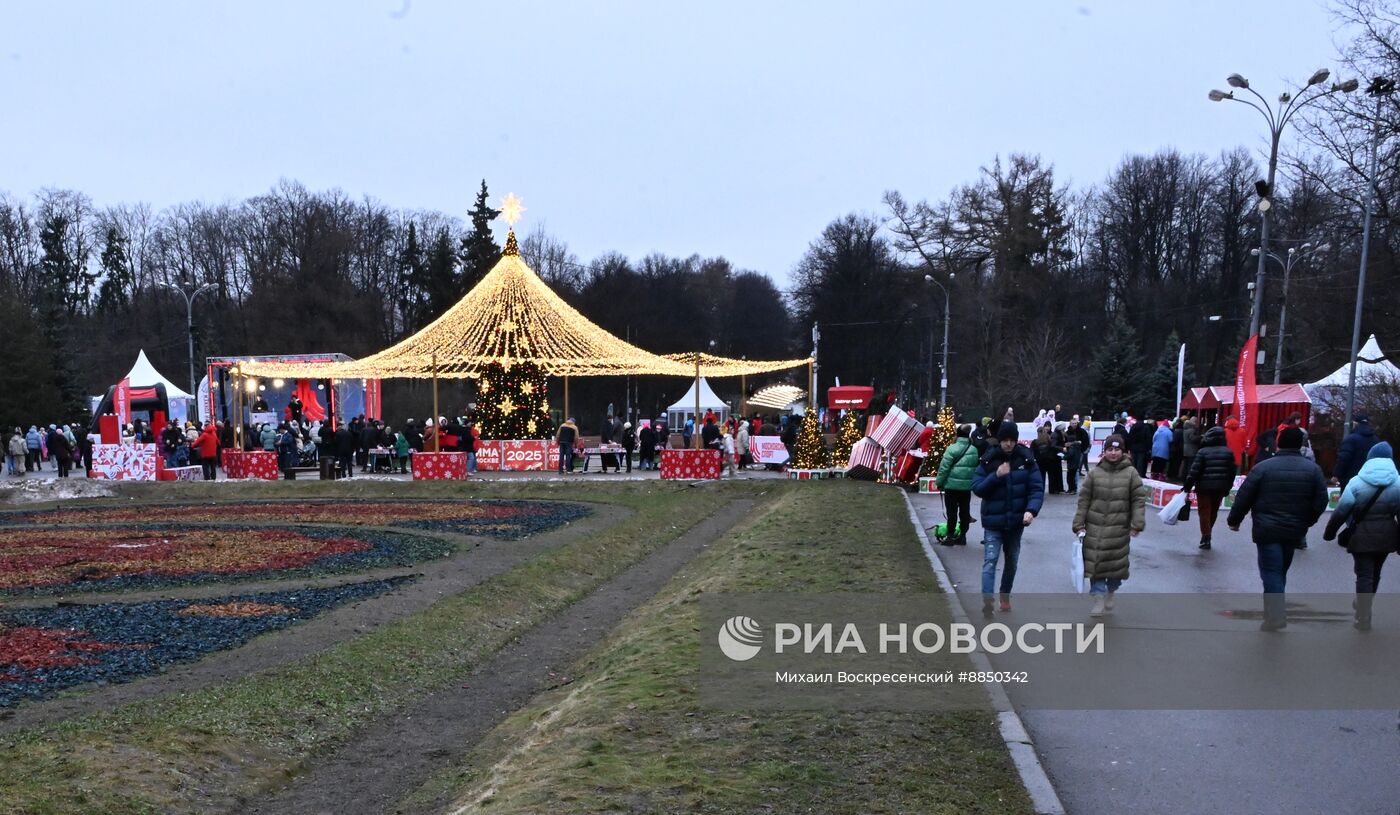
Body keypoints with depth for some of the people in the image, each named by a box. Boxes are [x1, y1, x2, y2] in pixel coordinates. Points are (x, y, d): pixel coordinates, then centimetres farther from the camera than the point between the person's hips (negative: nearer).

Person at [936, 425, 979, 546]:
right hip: (967, 486, 4)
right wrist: (974, 482, 15)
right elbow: (977, 468, 6)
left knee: (951, 511, 2)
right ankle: (962, 536, 16)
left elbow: (944, 468, -12)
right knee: (965, 510, 11)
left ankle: (950, 536, 4)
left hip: (952, 485, -4)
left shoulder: (952, 449, -13)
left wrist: (940, 482, -2)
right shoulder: (974, 450, 1)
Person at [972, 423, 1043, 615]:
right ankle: (987, 601, -20)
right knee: (990, 561, -14)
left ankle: (1005, 596, 36)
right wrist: (996, 476, -22)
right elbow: (976, 488, -8)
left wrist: (1032, 510, -23)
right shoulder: (988, 460, -6)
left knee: (1012, 561, 17)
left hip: (1016, 521, 2)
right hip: (993, 522, -2)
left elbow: (1037, 489, -7)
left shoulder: (1026, 460, -5)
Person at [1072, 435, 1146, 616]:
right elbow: (1083, 500, 3)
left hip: (1119, 529, 0)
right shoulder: (1095, 473, 1)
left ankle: (1111, 593, 31)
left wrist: (1137, 524, -9)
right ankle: (1099, 599, 3)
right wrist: (1079, 524, -1)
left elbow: (1139, 500, -1)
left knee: (1116, 562, 7)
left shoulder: (1131, 473, 0)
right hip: (1095, 527, 0)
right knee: (1095, 562, -4)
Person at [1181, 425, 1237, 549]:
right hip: (1220, 488, 4)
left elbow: (1194, 470, -12)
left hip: (1204, 487, -4)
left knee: (1204, 511, 3)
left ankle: (1206, 537, -3)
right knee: (1213, 512, 16)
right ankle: (1207, 535, 27)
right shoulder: (1228, 452, 2)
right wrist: (1227, 488, 13)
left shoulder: (1203, 452, -9)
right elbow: (1233, 471, 4)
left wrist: (1187, 486, -6)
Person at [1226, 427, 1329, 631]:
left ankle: (1275, 615, -17)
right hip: (1295, 530, 4)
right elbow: (1321, 501, 2)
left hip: (1267, 530, -4)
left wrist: (1234, 520, 10)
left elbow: (1244, 497, -4)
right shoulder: (1313, 469, 2)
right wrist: (1306, 522, 18)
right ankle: (1274, 609, 25)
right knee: (1281, 570, 17)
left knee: (1271, 571, -3)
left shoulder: (1263, 467, -7)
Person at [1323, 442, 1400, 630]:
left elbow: (1341, 512, -8)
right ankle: (1364, 605, 39)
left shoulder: (1357, 482, -10)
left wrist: (1329, 533, 4)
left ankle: (1364, 618, -3)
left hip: (1362, 536, -3)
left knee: (1364, 575, 1)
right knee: (1375, 572, 21)